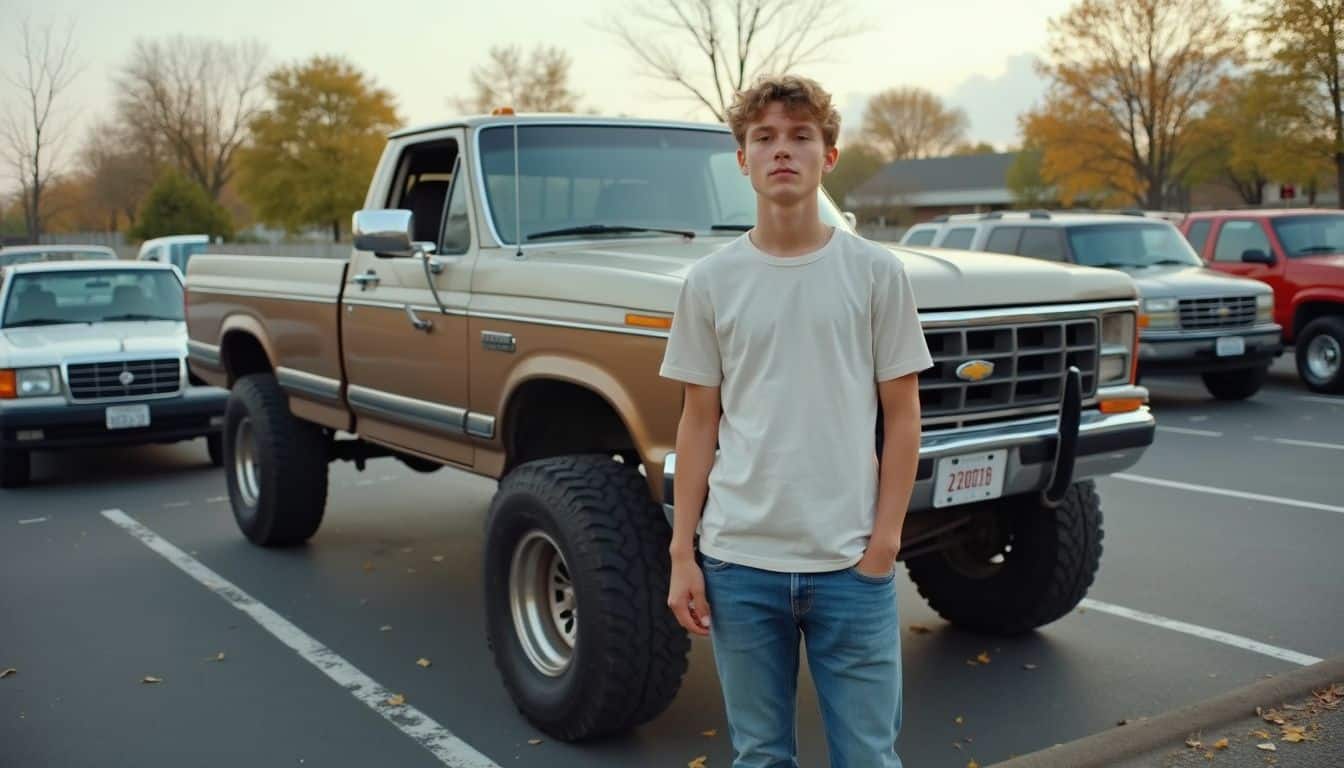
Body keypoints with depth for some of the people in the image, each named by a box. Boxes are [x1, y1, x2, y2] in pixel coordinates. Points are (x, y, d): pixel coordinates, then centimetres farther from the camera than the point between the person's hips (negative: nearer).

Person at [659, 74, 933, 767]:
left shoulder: (877, 272, -1)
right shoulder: (710, 281, 2)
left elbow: (902, 417, 2)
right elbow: (699, 424, 5)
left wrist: (884, 541, -5)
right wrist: (683, 555, 2)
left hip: (851, 561, -1)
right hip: (739, 561, 1)